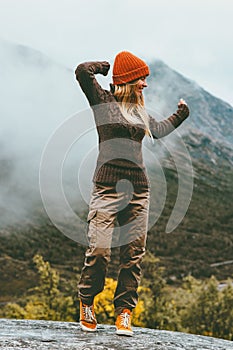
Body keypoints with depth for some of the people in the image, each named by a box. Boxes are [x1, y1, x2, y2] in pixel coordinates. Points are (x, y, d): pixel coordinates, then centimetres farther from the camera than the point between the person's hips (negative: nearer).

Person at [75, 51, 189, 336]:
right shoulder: (103, 101, 2)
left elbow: (158, 130, 39)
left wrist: (181, 113, 46)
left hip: (138, 189, 6)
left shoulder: (139, 111, 20)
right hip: (108, 186, -6)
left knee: (134, 253, 3)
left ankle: (124, 311, 13)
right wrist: (104, 66, 6)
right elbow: (83, 71, -12)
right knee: (99, 250, -9)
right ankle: (87, 302, 14)